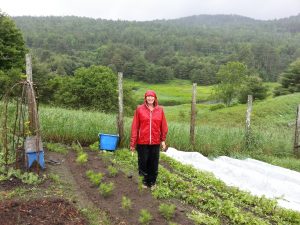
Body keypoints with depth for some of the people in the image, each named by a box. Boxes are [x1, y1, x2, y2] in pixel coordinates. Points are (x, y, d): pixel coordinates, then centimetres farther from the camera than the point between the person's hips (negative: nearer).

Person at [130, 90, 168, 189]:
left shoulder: (160, 110, 2)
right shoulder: (139, 109, -3)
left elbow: (163, 126, 7)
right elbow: (135, 126, -3)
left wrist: (163, 140, 6)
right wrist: (133, 143, -4)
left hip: (155, 142, 2)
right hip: (142, 142, -1)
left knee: (154, 164, 9)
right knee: (143, 162, 8)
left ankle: (152, 182, 29)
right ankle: (145, 181, 31)